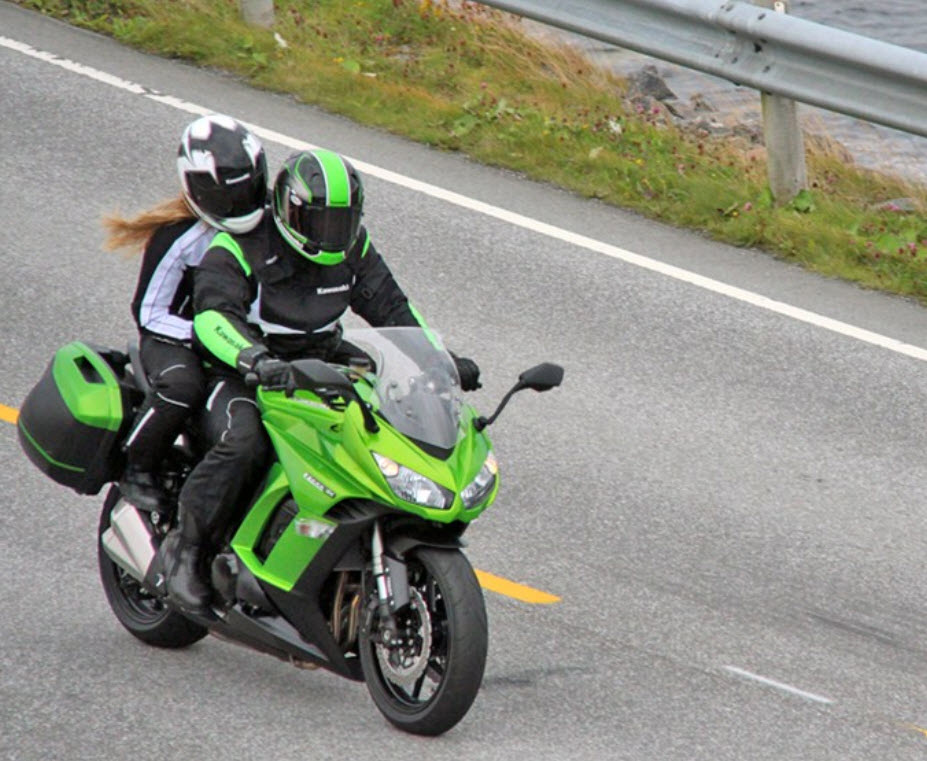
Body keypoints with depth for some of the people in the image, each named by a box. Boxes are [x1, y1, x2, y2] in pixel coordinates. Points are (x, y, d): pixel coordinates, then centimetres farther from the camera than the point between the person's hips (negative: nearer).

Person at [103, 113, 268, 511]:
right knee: (182, 385, -39)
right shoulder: (176, 238, -16)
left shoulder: (263, 228, 2)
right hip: (172, 338, -6)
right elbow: (148, 312, -12)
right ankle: (137, 469, -18)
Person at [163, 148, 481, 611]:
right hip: (238, 378, -6)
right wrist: (258, 361, -47)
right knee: (244, 444, -37)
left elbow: (391, 308, 10)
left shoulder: (352, 251, 5)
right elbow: (214, 314, -29)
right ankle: (187, 547, -20)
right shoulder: (238, 248, -14)